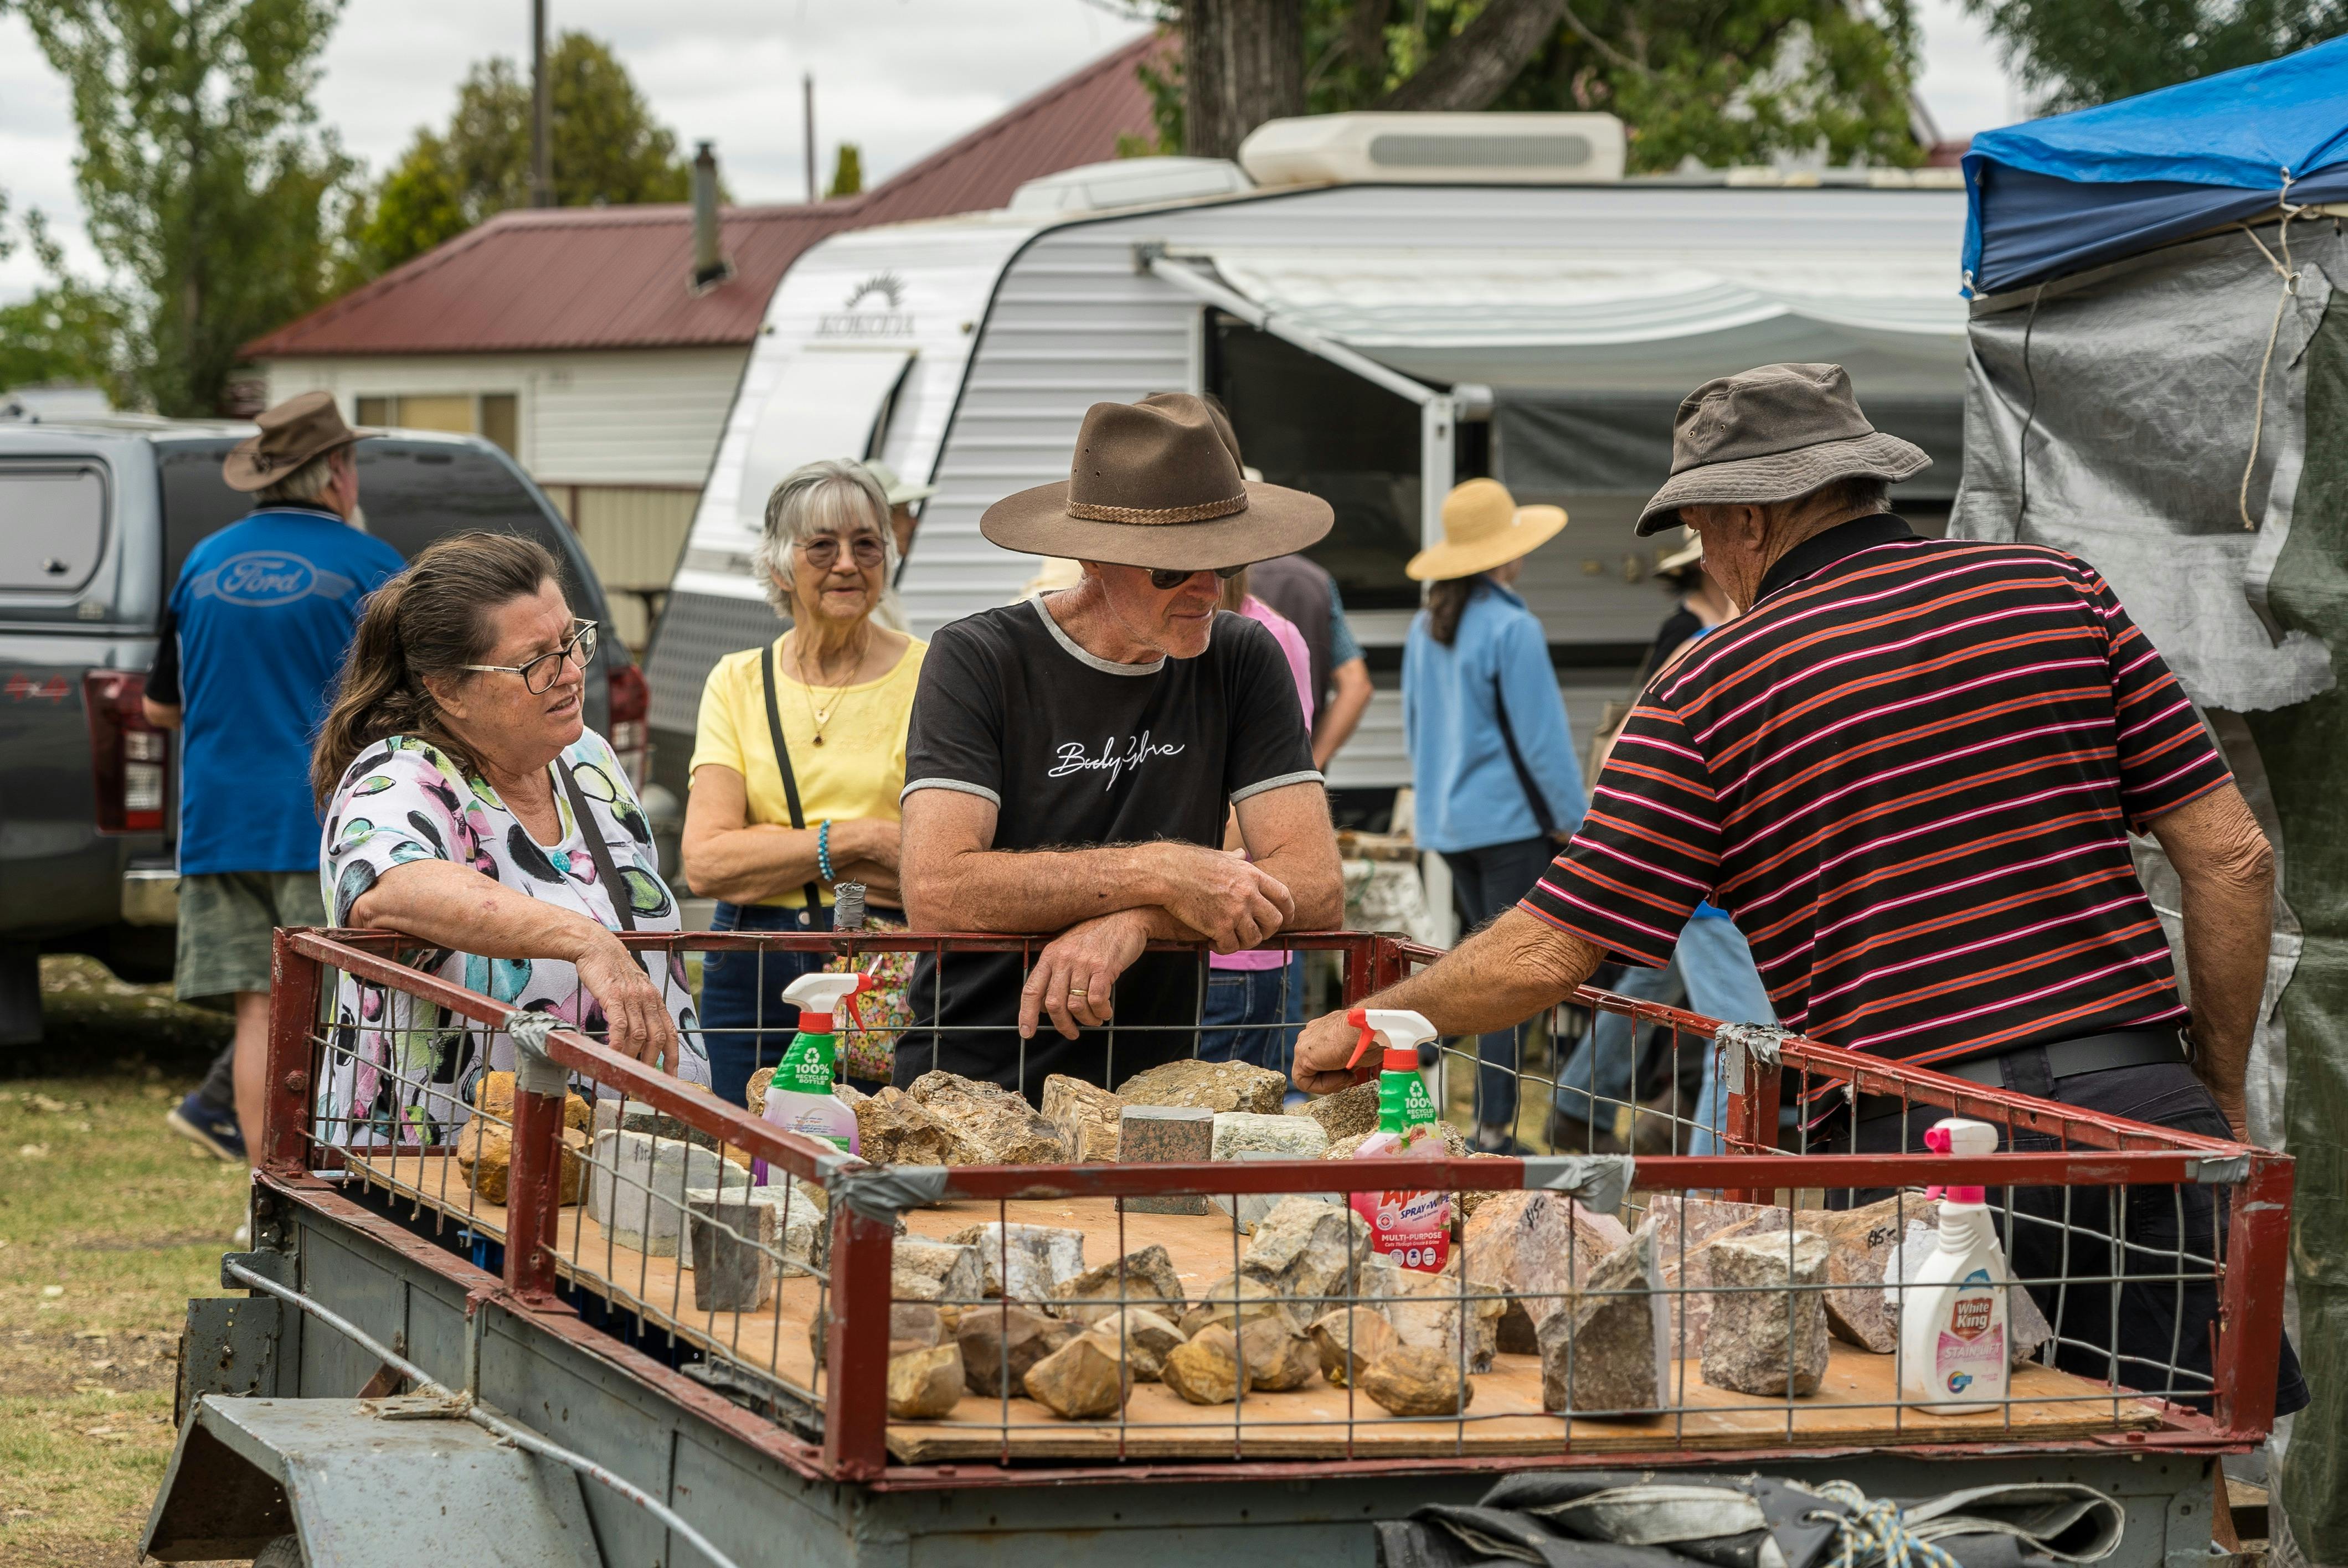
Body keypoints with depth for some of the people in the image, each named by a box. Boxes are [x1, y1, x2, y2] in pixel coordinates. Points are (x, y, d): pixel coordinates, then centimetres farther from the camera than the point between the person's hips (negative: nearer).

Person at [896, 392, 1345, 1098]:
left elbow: (1316, 884, -3)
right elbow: (937, 890, -16)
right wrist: (1164, 875, -18)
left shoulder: (1242, 662, 6)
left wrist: (1134, 922, -18)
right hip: (969, 1086, -3)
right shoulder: (979, 662, -3)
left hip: (1151, 1093, 3)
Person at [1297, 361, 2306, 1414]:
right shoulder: (2060, 591, 9)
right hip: (2141, 1095, 3)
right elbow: (2230, 858, 7)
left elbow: (1546, 955, 1)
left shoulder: (1711, 693, 2)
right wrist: (2221, 1098, 16)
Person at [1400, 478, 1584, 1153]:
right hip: (1510, 819, -8)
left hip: (1448, 821, 8)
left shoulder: (1426, 627, 7)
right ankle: (1492, 1129, -5)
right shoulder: (1512, 629, -16)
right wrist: (1577, 824, -7)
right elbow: (1543, 739, -14)